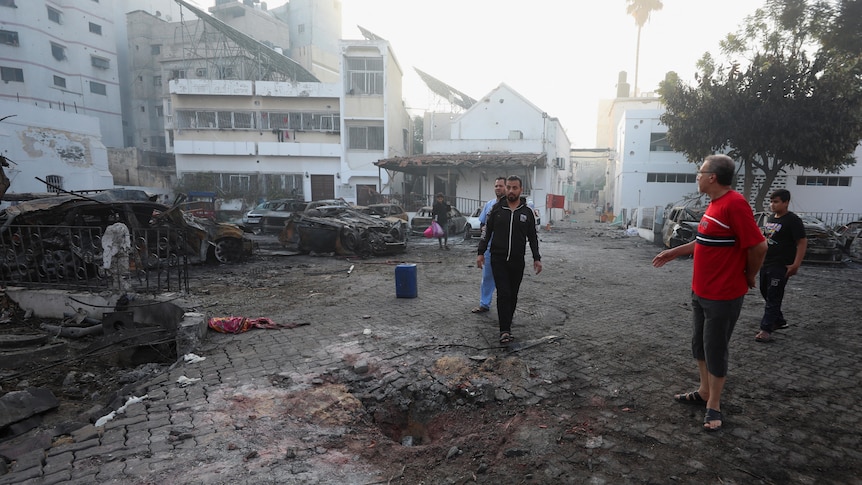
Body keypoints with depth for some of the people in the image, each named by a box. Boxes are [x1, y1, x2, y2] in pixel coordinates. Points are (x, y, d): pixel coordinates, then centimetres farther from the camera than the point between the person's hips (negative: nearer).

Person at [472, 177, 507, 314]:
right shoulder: (489, 204, 9)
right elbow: (482, 223, 16)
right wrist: (484, 228, -5)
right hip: (489, 247, 5)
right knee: (487, 276, 13)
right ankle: (484, 304, 26)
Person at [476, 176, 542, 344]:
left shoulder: (527, 212, 5)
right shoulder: (496, 209, 2)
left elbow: (533, 237, 10)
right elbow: (486, 232, 5)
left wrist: (536, 258, 5)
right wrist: (481, 253, 0)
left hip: (517, 261, 2)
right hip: (498, 260, -2)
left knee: (513, 295, 9)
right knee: (503, 293, -9)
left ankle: (507, 325, 26)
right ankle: (505, 330, -8)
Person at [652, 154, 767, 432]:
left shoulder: (734, 204, -22)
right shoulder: (715, 203, 8)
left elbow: (758, 245, -23)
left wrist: (750, 275, -8)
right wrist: (675, 252, 22)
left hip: (723, 296, -9)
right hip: (700, 292, 9)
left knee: (715, 349, 5)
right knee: (699, 344, 19)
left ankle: (713, 405, 21)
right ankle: (704, 391, 36)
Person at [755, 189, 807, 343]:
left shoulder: (793, 220, -11)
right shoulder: (771, 218, 12)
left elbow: (802, 242, -15)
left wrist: (796, 264, -21)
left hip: (781, 266, -8)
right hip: (765, 263, 8)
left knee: (773, 297, -6)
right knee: (766, 293, 16)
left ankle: (766, 329, -3)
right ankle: (779, 321, 33)